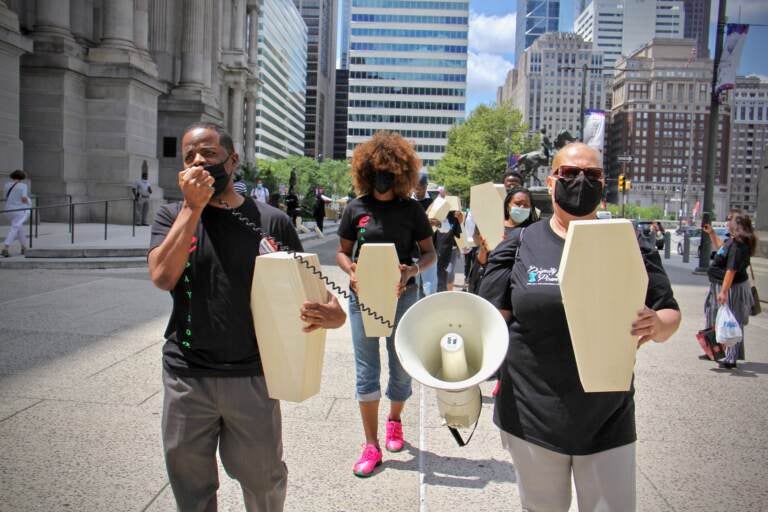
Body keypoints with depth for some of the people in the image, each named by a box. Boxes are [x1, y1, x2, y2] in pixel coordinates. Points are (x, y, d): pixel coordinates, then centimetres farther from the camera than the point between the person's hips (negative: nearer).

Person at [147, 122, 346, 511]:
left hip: (252, 376, -1)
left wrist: (334, 311, -18)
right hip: (187, 377, 1)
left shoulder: (271, 221, -1)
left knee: (263, 479, 14)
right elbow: (162, 277, -15)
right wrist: (193, 206, -15)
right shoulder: (173, 217, 2)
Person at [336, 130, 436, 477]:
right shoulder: (356, 208, 1)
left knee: (401, 366, 11)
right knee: (366, 370, 1)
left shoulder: (411, 209, -1)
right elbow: (342, 252, 9)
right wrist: (352, 270, -14)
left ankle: (394, 421, 38)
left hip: (401, 296, 0)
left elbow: (430, 253, 4)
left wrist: (412, 270, -17)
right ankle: (371, 445, 11)